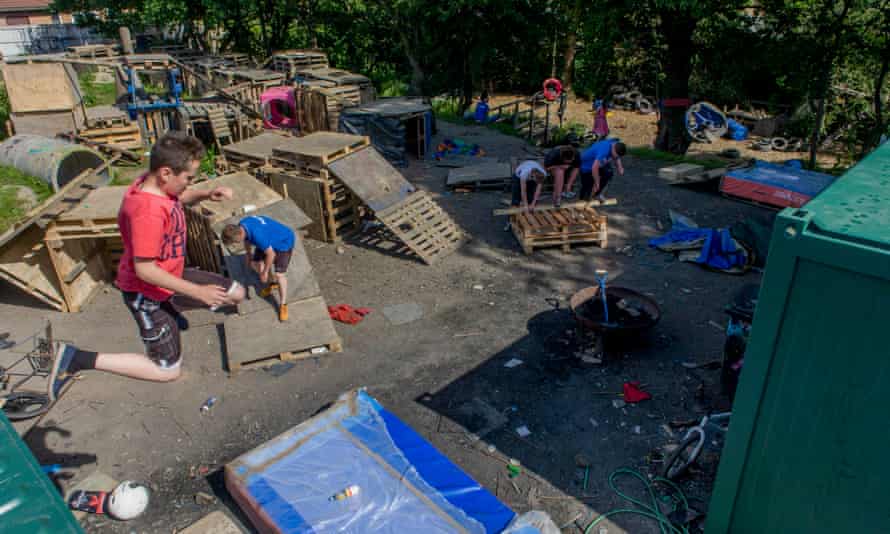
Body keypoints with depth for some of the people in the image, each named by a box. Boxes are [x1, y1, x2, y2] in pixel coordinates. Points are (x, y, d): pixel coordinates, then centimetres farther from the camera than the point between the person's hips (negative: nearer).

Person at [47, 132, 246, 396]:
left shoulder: (156, 182, -9)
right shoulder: (148, 211, -35)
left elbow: (182, 197, 15)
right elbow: (145, 270, -32)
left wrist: (207, 194, -6)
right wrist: (198, 292, -27)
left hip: (172, 278, 9)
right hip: (147, 293, -8)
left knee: (236, 294, 14)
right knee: (168, 371, 2)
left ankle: (170, 309, 29)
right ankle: (78, 358, 5)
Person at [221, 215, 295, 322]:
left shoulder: (258, 235, -41)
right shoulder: (240, 226, -18)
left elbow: (271, 254, -28)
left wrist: (265, 272, -14)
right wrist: (248, 253, 18)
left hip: (284, 241, -8)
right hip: (269, 240, 8)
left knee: (279, 274, -12)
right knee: (255, 263, 9)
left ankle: (283, 305, 6)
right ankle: (272, 284, 35)